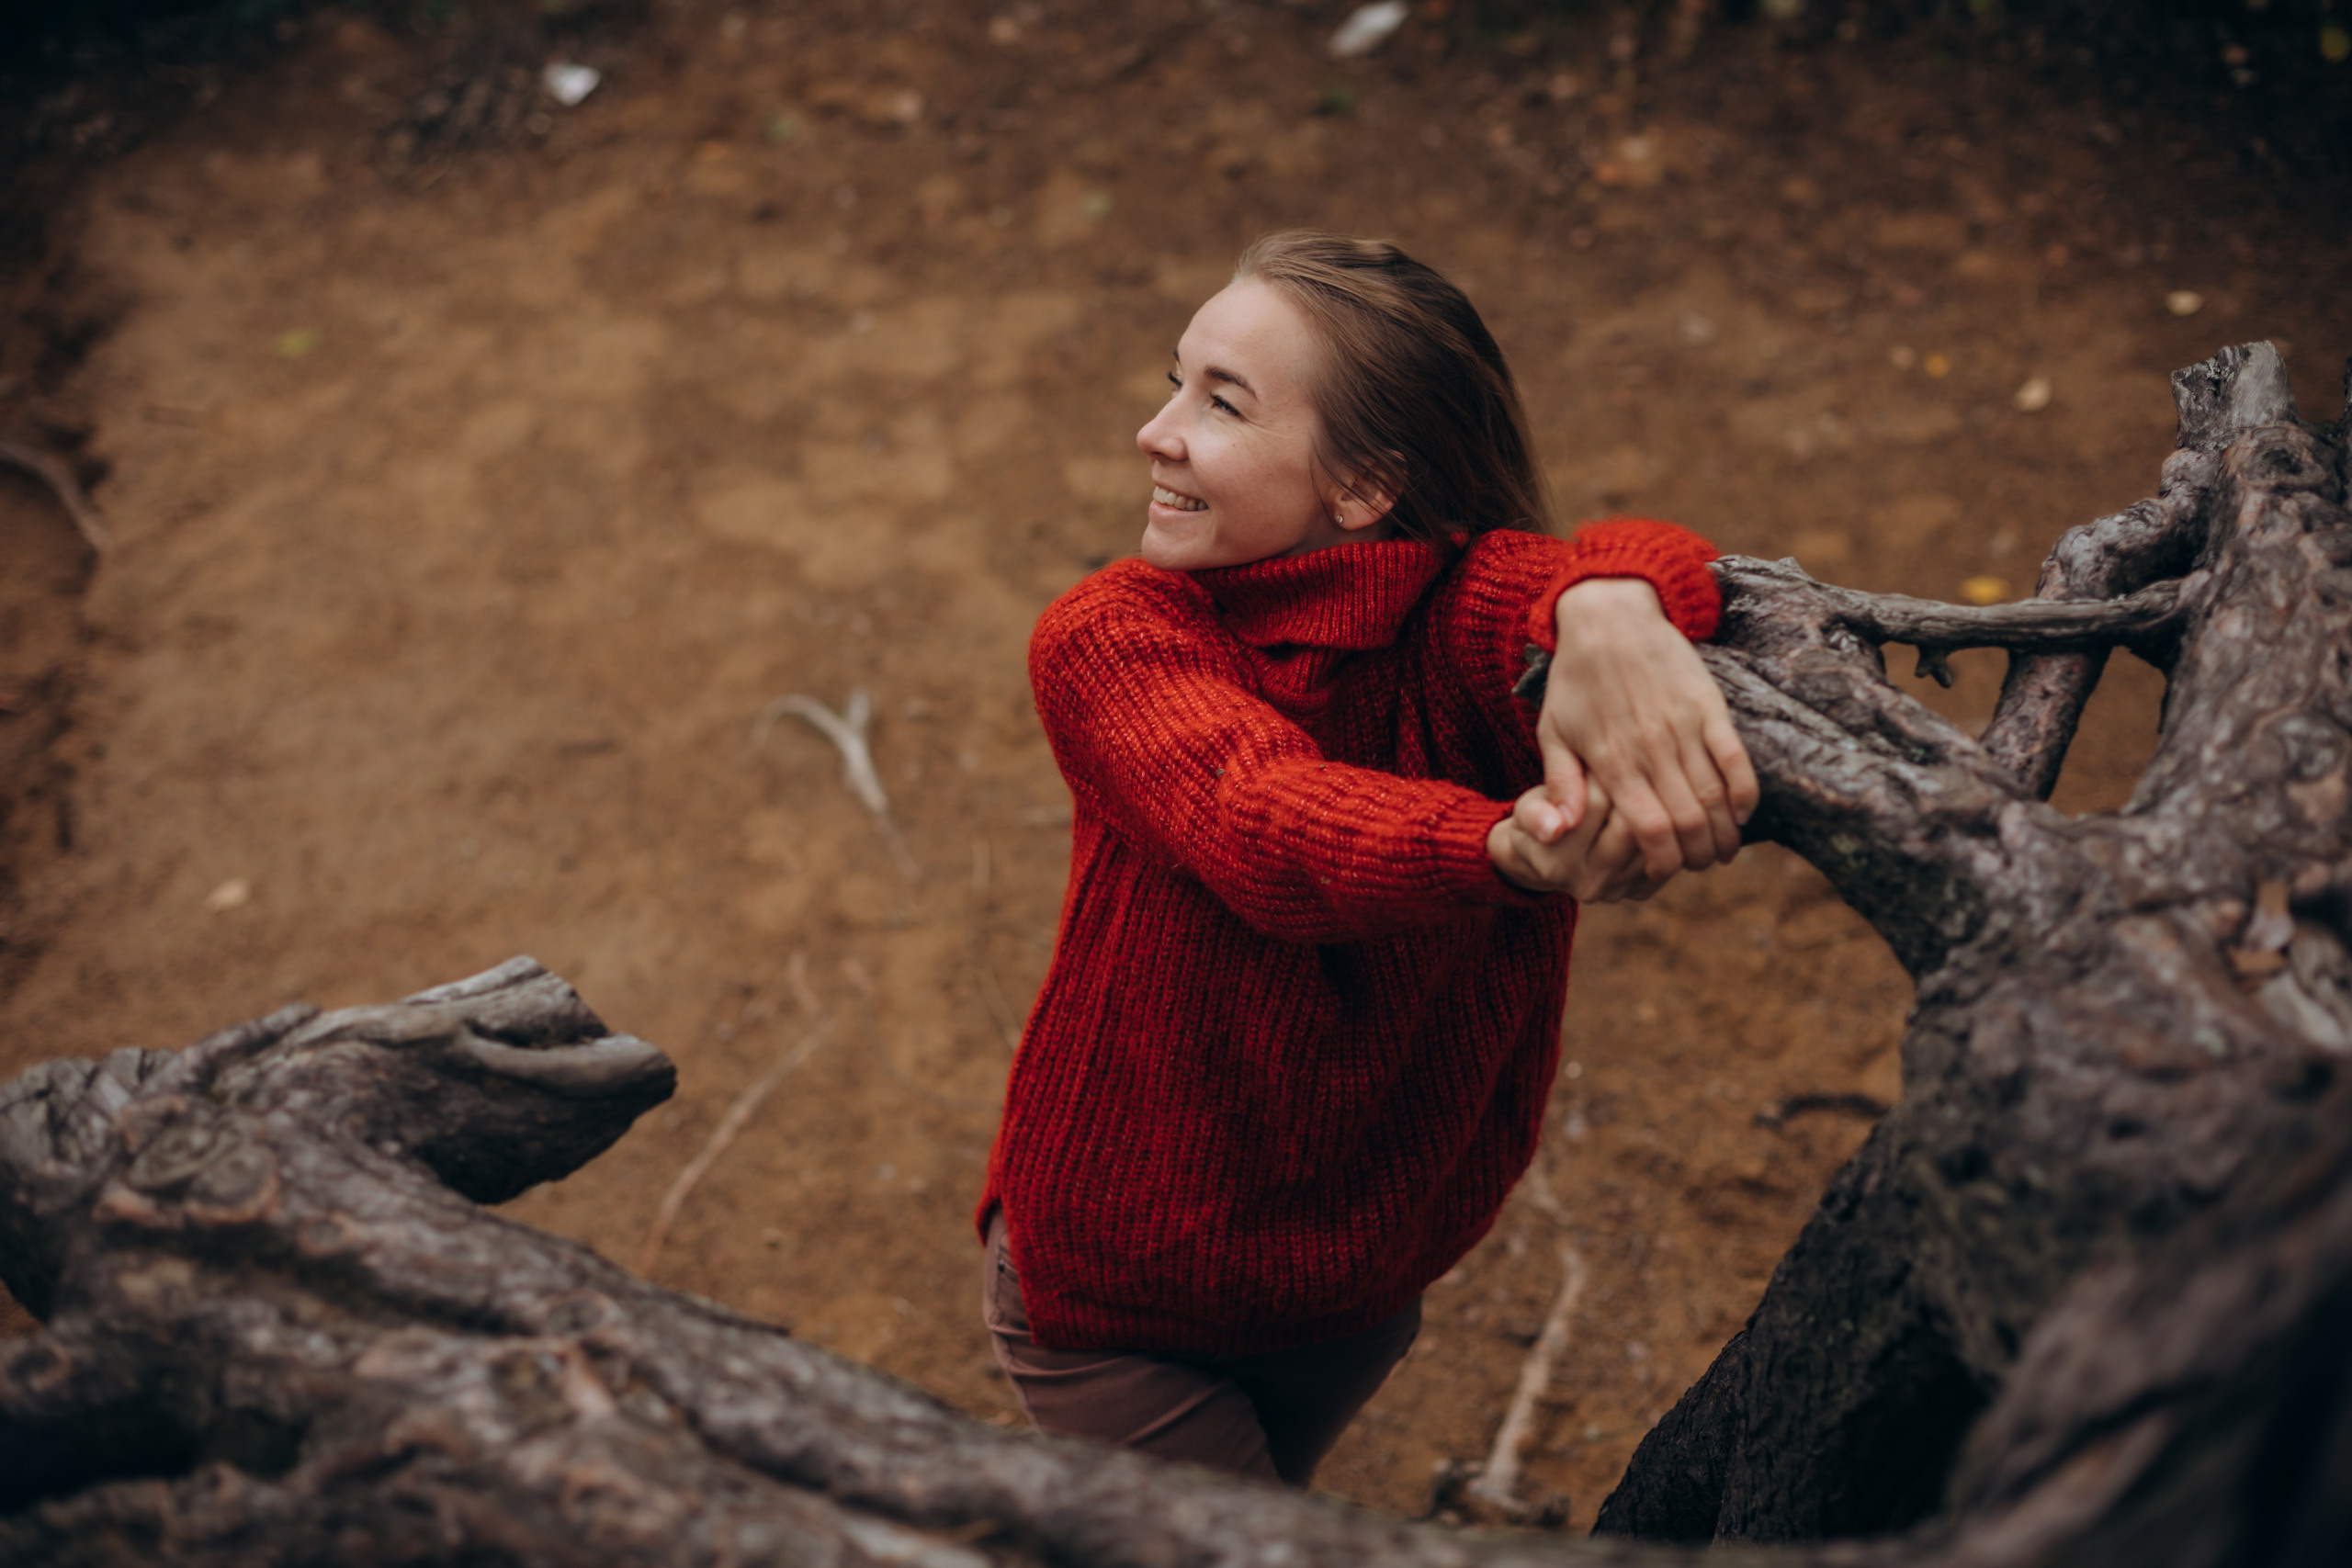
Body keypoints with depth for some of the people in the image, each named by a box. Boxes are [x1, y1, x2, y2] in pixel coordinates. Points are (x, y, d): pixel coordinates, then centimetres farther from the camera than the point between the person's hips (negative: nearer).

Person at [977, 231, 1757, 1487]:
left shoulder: (1460, 616, -21)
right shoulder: (1105, 639, -24)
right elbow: (1268, 823, -43)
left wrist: (1609, 607, -69)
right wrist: (1510, 848, -63)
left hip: (1363, 1278, 3)